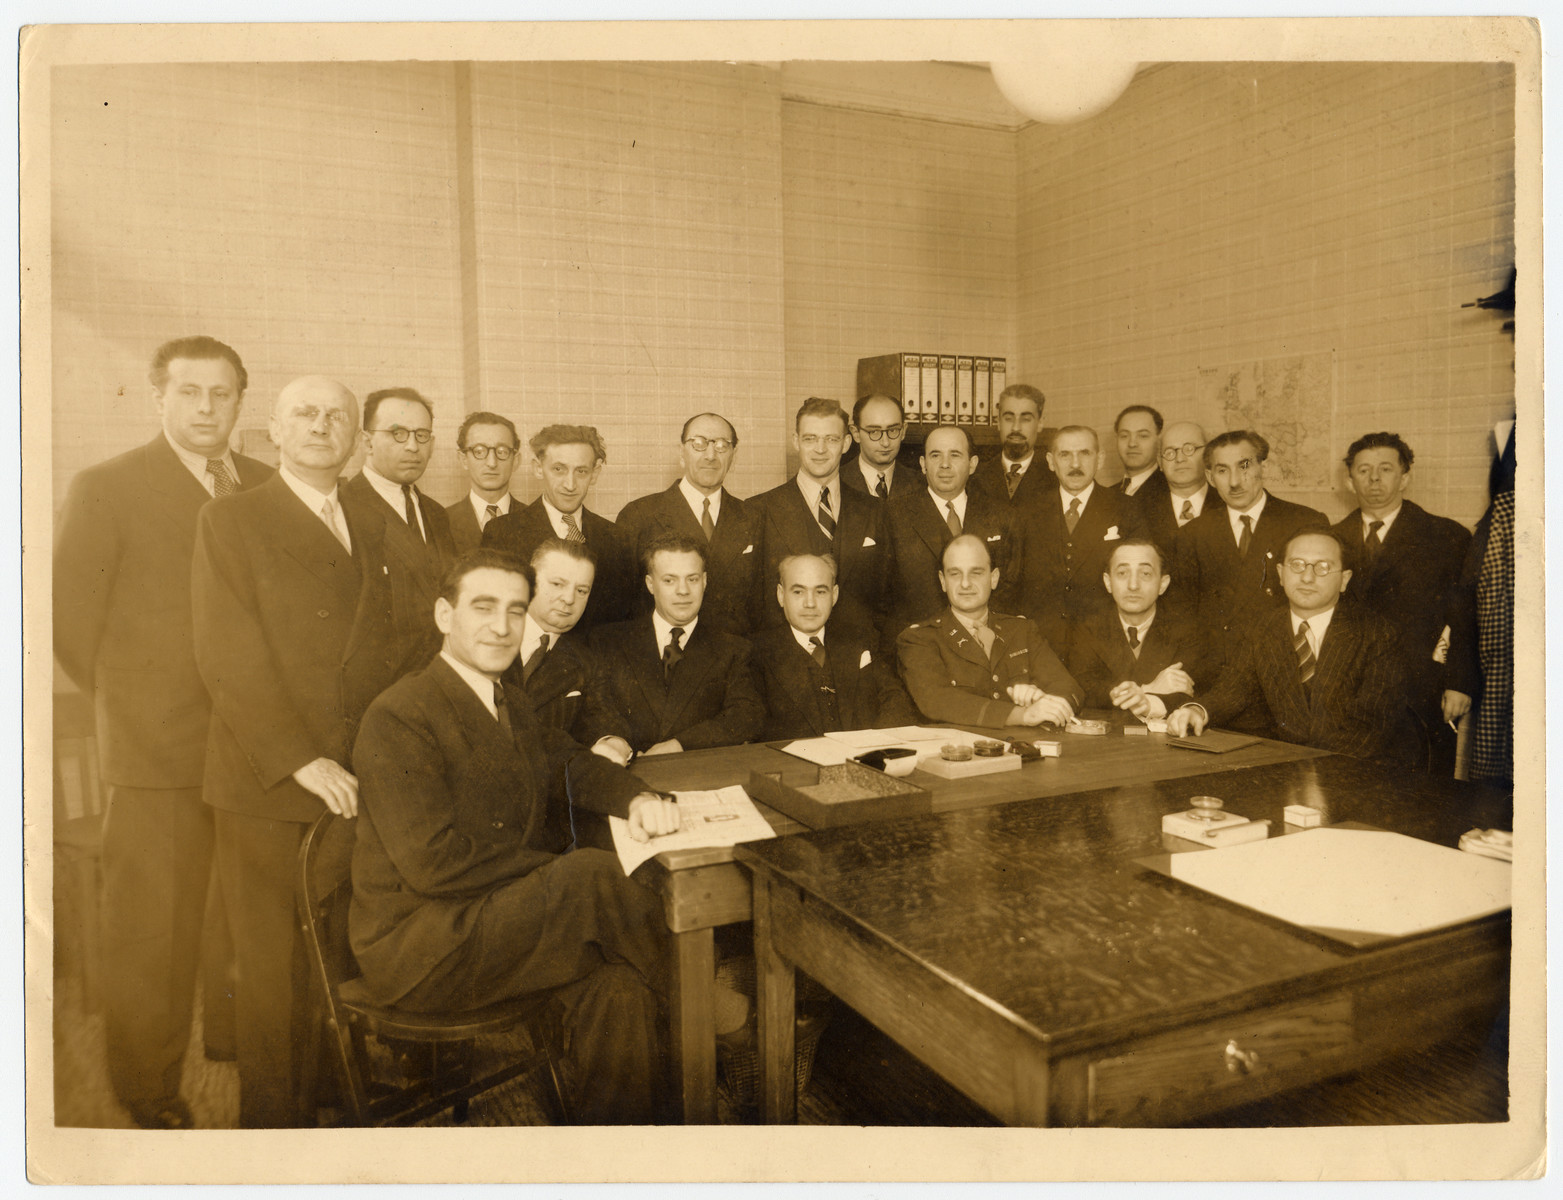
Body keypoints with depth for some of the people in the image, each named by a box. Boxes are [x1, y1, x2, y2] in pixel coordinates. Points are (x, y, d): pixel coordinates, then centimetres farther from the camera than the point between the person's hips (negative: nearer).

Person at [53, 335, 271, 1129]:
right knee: (151, 929, 7)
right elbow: (70, 618, -1)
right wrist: (128, 708, 0)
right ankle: (150, 1094, 23)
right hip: (159, 753, -3)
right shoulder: (105, 489, 0)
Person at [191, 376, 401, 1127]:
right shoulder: (229, 522, 1)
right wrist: (302, 760, -16)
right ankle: (271, 1118, 23)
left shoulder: (372, 530, 16)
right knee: (275, 972, 5)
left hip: (364, 785, 4)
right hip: (268, 787, -3)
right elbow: (229, 659, -8)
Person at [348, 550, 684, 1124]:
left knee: (617, 978, -20)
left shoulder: (509, 704, 12)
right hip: (413, 943, -7)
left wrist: (636, 798, -4)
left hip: (500, 915, 8)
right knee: (591, 877, -27)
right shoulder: (396, 720, -16)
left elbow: (569, 765, 20)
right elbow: (432, 862, -22)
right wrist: (565, 872, -18)